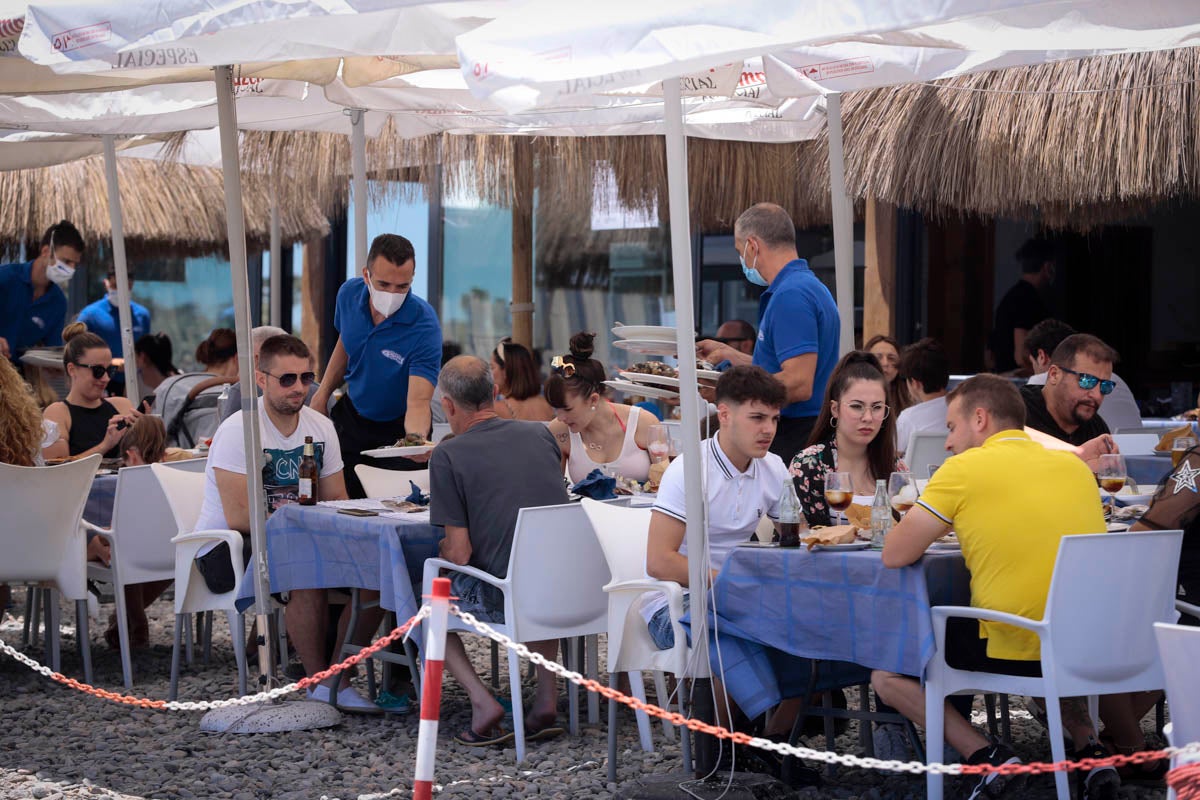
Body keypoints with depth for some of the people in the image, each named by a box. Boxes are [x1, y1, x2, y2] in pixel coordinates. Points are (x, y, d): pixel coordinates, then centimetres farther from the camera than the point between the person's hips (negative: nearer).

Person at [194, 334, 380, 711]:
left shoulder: (321, 427, 4)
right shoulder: (239, 431, -16)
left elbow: (337, 505, 7)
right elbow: (239, 517, -23)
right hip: (225, 549, -7)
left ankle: (337, 676, -6)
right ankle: (321, 682, -16)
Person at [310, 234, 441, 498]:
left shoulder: (424, 325, -30)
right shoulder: (349, 293, -14)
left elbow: (418, 401, -38)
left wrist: (416, 438, -58)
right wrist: (322, 394, 4)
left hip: (398, 429, -4)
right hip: (351, 417, 4)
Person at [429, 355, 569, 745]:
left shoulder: (447, 455, -8)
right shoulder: (541, 434, 7)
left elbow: (460, 553, -10)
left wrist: (444, 550, 14)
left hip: (501, 597, -5)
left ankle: (482, 702, 5)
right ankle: (547, 696, 25)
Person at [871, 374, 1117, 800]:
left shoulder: (964, 469, -5)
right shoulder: (1074, 465, 11)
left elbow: (894, 555, -4)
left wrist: (919, 525, 17)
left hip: (1016, 651, -6)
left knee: (886, 673, 15)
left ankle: (987, 758, -2)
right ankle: (1089, 750, 20)